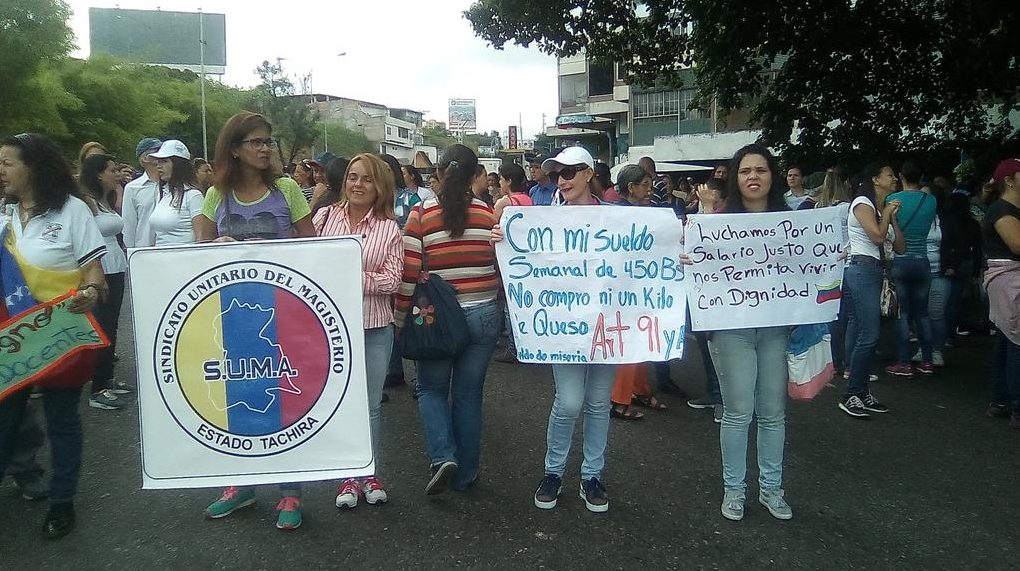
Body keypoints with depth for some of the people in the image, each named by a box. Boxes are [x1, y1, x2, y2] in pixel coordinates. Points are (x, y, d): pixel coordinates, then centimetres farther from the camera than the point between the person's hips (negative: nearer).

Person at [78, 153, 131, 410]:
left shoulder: (108, 201, 14)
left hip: (116, 270, 8)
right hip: (99, 271, -8)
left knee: (111, 325, 13)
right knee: (102, 327, -6)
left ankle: (107, 378, 24)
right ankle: (97, 390, 0)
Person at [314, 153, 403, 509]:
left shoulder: (390, 229, -1)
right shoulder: (324, 217, 1)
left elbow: (391, 280, -7)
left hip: (374, 327, 0)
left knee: (371, 405, 11)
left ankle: (371, 474, 28)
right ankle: (349, 476, 25)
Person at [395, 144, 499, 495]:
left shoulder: (422, 214, -8)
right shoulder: (489, 214, -3)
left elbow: (408, 275, -9)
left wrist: (399, 320, 0)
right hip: (483, 315, 2)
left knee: (431, 388, 18)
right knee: (468, 394, 12)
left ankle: (443, 456, 0)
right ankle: (464, 475, 23)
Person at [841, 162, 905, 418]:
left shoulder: (883, 208, 23)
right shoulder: (862, 203, -2)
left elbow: (900, 247, 17)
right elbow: (877, 236, -15)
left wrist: (893, 217, 10)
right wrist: (886, 213, 0)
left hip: (874, 271, 9)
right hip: (862, 269, -9)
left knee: (864, 333, 7)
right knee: (869, 335, -14)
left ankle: (862, 392, 10)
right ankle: (851, 395, -9)